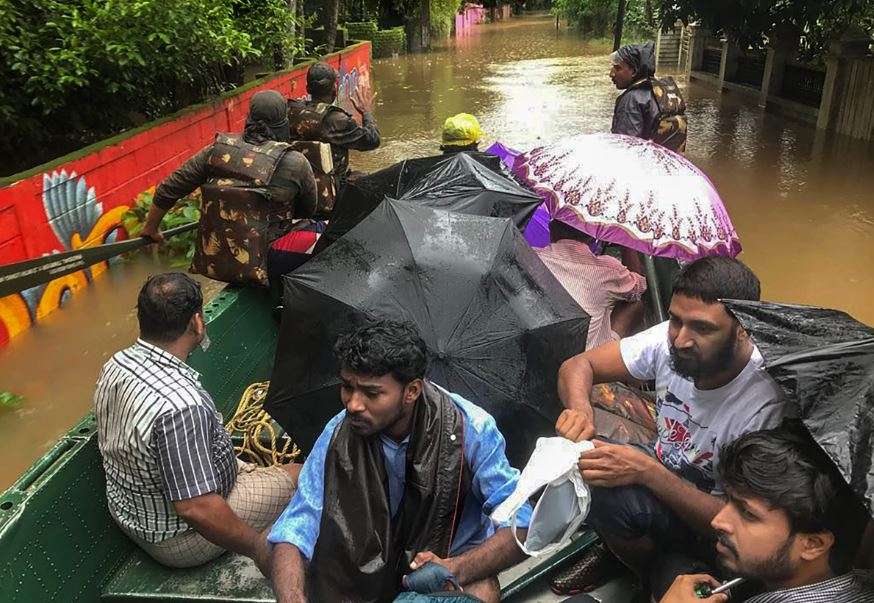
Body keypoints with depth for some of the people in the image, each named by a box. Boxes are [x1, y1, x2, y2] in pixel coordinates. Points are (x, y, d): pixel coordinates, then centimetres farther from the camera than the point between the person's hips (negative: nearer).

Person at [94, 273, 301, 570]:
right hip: (178, 540, -8)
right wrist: (258, 548, -23)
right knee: (297, 476, 5)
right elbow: (196, 509, -38)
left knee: (250, 466, 26)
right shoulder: (181, 404, -39)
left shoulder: (115, 364, -10)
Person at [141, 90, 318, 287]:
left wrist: (150, 228, 26)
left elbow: (168, 190, 10)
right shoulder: (295, 163, -9)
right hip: (260, 267, -6)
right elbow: (308, 210, 9)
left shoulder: (217, 150, 2)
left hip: (212, 262, 6)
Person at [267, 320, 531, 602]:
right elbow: (291, 535, -17)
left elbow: (519, 526, -22)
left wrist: (455, 570, -39)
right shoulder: (338, 435, -17)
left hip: (458, 556, -4)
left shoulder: (469, 428, -24)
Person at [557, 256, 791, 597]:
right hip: (661, 472, 4)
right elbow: (578, 365, -7)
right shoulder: (668, 340, -17)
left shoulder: (765, 405, -30)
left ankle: (653, 573, 4)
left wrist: (647, 471, -36)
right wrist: (579, 409, -30)